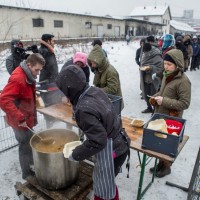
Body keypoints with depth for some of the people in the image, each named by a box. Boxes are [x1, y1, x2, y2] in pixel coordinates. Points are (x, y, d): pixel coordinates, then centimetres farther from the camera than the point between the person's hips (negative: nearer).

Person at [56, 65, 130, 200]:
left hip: (110, 151, -8)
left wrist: (76, 155, -13)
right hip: (120, 143, 9)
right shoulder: (95, 91, -5)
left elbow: (97, 142, -27)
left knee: (103, 189, 15)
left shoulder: (85, 109, -31)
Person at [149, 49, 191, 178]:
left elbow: (185, 104, -21)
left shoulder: (183, 81, -21)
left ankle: (166, 167, 33)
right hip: (160, 115, 7)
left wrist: (164, 101, -25)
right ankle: (161, 163, 40)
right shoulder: (167, 75, 3)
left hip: (171, 119, -7)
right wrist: (155, 97, -3)